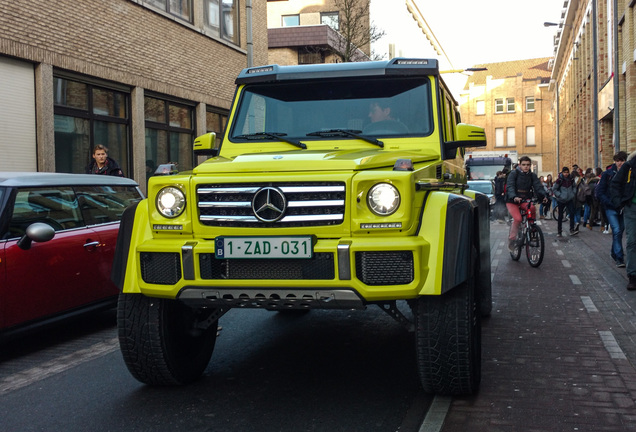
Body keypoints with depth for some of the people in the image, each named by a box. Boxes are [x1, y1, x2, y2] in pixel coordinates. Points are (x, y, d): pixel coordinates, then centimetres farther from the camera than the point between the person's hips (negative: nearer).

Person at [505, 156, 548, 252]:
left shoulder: (532, 176, 6)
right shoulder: (513, 173, -7)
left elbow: (538, 186, -6)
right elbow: (510, 186, -20)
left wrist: (544, 196, -28)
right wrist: (514, 197, -40)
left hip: (525, 200, 3)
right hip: (512, 201, -3)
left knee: (532, 208, -29)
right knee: (518, 218, -25)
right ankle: (512, 239, -8)